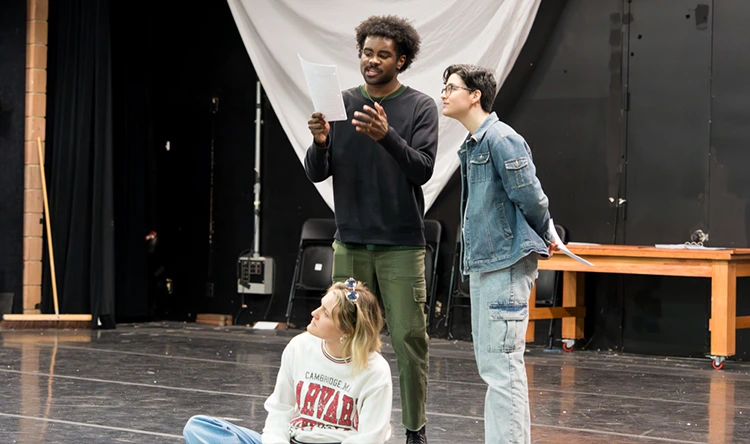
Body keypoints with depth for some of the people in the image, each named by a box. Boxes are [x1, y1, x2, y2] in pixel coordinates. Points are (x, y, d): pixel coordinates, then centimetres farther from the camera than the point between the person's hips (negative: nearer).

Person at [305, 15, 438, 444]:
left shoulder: (420, 107, -1)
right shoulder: (342, 104, 7)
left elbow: (423, 169, -12)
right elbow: (317, 173, 5)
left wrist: (387, 136, -28)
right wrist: (320, 142, -17)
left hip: (401, 244, -3)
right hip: (351, 242, 3)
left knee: (409, 340, -3)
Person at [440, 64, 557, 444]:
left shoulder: (501, 139, -13)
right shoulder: (472, 145, 16)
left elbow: (531, 197, -15)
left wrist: (543, 239, 2)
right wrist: (542, 238, 16)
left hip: (506, 263, -10)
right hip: (482, 264, 10)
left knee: (502, 363, -9)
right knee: (490, 363, 14)